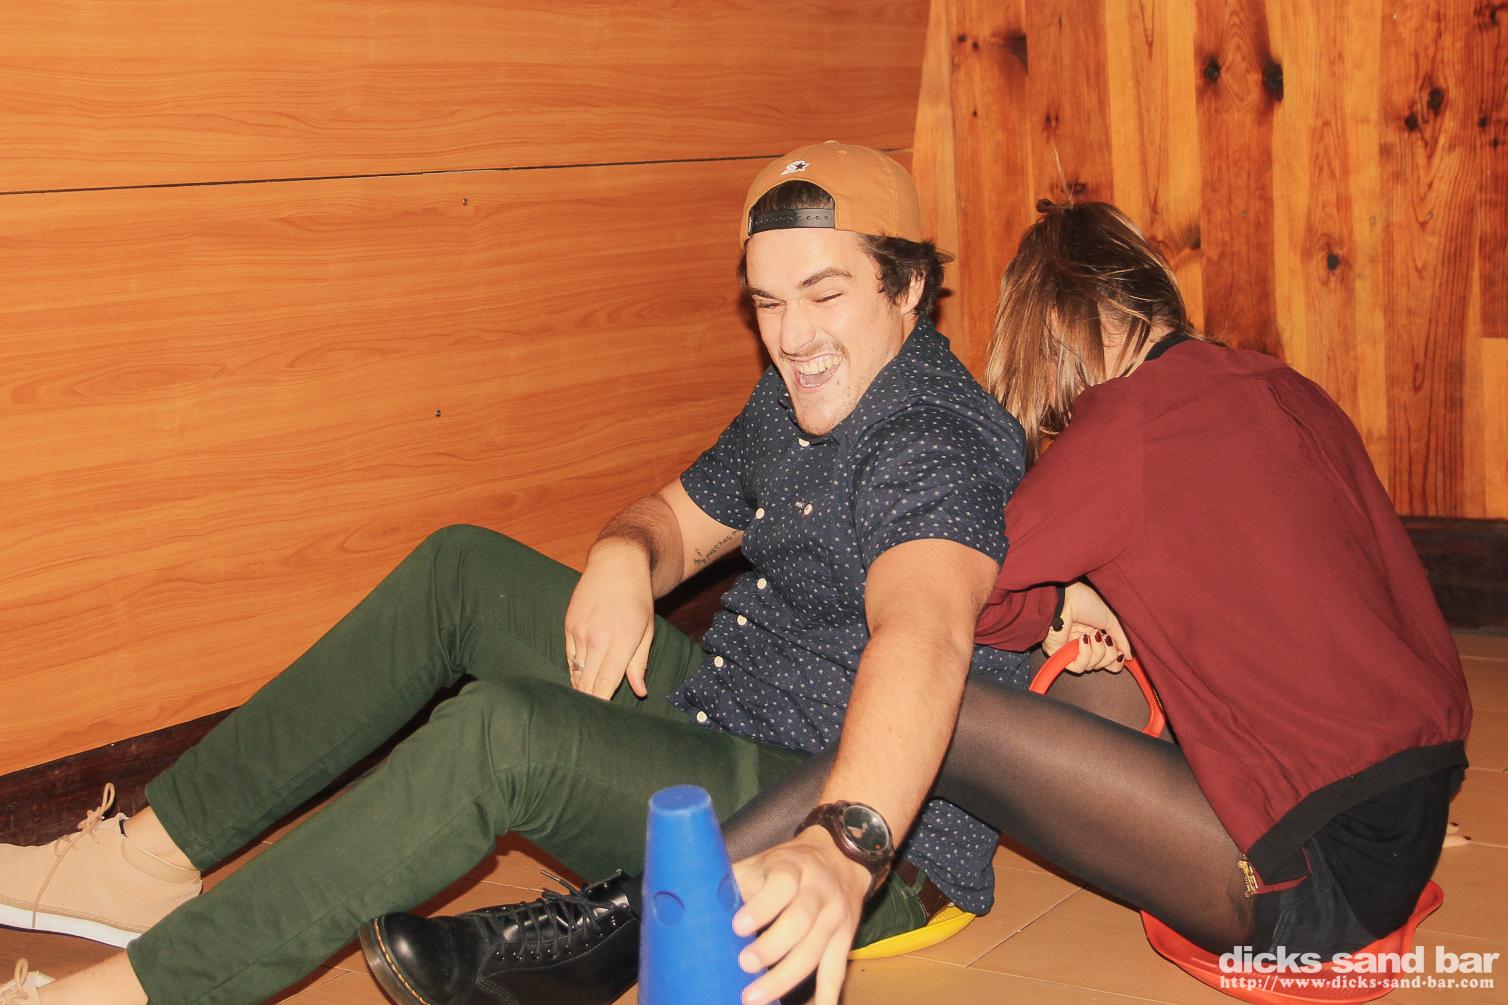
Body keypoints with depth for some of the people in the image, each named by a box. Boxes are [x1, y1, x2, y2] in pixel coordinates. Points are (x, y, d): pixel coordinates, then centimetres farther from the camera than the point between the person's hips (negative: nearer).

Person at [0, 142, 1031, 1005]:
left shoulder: (929, 445, -22)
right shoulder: (796, 396, 10)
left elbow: (923, 633, -42)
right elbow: (679, 516, 20)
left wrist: (843, 846, -61)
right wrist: (625, 557, -7)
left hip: (879, 837, -10)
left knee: (501, 733, -32)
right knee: (461, 571, 3)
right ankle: (153, 859, 2)